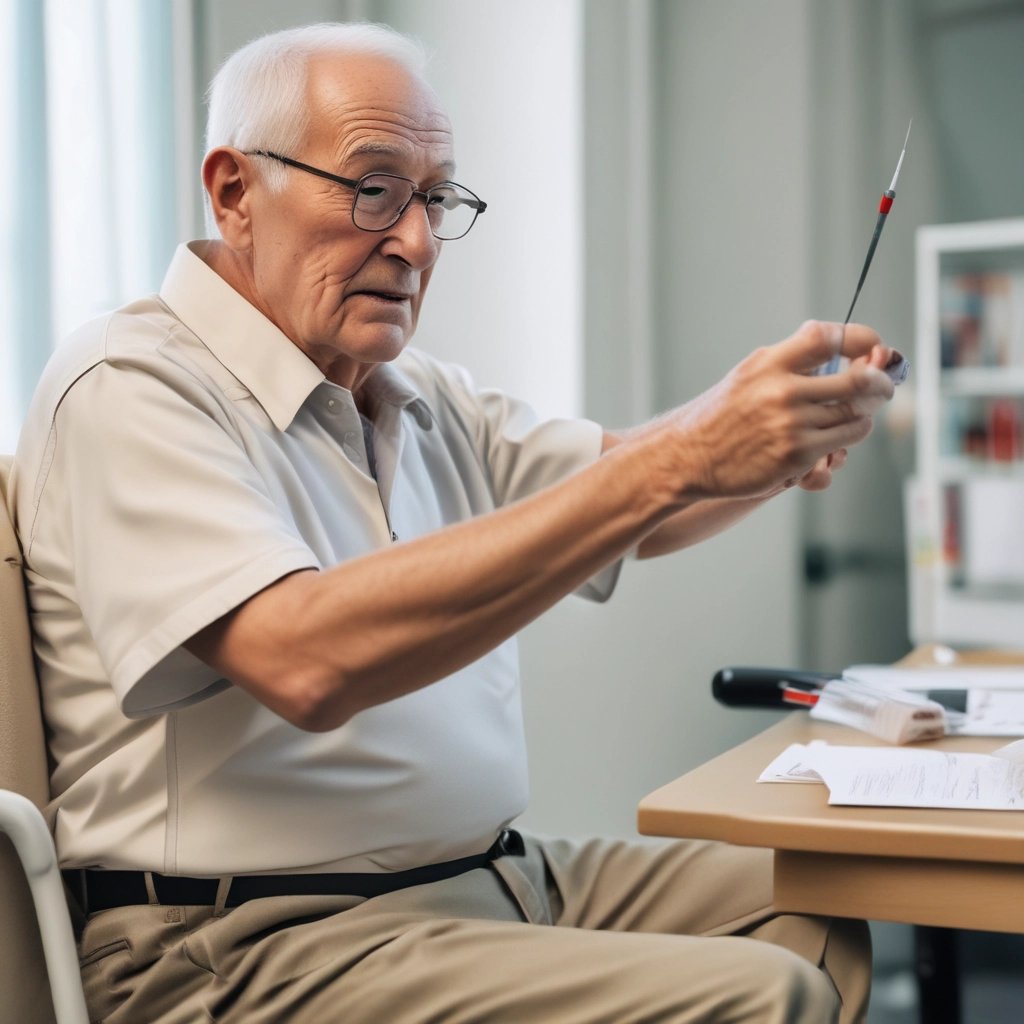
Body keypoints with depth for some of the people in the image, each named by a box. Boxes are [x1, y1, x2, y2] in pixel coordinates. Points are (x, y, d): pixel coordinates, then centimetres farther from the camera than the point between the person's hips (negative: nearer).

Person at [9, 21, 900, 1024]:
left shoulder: (425, 399, 16)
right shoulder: (129, 388, -11)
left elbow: (638, 504, 8)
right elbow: (305, 659, -27)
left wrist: (790, 429, -17)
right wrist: (673, 464, -29)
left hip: (488, 876, 8)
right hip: (260, 943, -8)